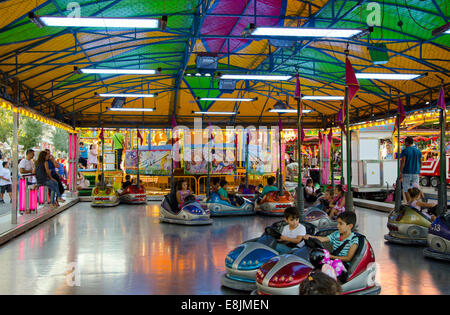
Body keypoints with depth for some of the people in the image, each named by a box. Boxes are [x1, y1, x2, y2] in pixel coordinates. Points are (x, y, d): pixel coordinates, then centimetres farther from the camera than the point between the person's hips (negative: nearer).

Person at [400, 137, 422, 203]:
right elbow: (420, 163, 10)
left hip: (406, 173, -4)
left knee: (406, 190, 3)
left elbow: (402, 162, -14)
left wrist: (400, 173, -13)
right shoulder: (418, 151, 8)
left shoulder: (405, 151, -7)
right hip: (415, 173, 4)